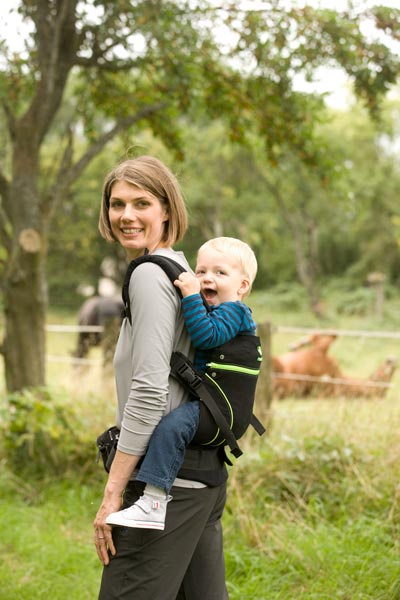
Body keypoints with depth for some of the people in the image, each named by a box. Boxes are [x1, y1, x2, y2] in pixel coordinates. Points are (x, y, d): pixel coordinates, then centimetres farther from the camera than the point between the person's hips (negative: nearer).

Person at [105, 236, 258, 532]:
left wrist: (191, 296, -27)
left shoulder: (233, 312, -10)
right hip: (198, 398, 11)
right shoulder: (212, 310, 20)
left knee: (172, 425, -34)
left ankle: (154, 503, -40)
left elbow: (206, 336, -27)